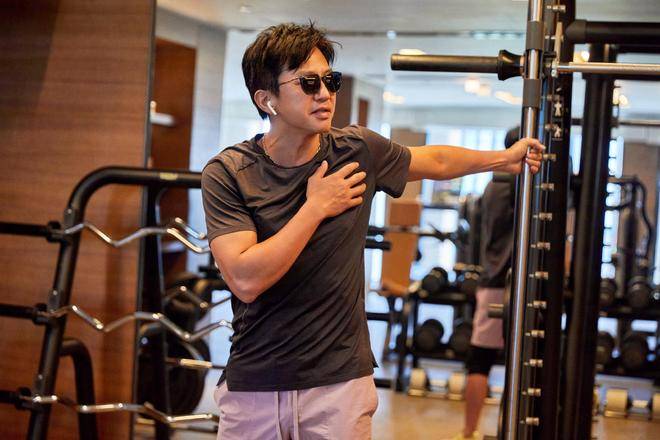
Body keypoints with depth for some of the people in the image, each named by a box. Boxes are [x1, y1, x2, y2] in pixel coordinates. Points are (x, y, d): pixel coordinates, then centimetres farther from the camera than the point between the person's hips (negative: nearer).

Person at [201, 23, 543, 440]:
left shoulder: (359, 151, -2)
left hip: (340, 380, 2)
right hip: (252, 385, -1)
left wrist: (506, 158, 23)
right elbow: (246, 280, -21)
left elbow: (436, 161, 18)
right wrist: (316, 208, -17)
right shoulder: (227, 172, -10)